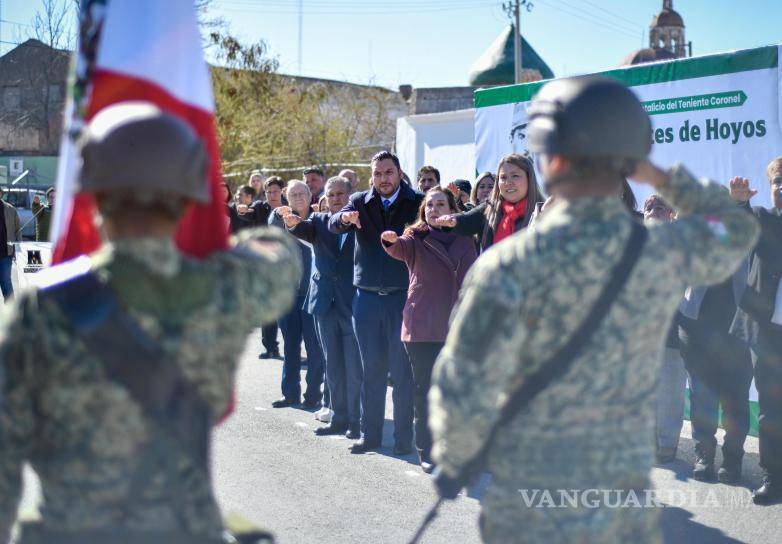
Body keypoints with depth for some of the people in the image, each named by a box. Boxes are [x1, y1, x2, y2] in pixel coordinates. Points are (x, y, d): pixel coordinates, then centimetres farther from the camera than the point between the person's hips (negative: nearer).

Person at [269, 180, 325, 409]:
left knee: (315, 347, -1)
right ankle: (290, 393, 18)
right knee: (290, 347, 10)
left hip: (312, 293, -4)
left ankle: (313, 394, 8)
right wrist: (279, 215, -30)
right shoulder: (284, 218, 9)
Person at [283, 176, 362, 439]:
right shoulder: (319, 221, 10)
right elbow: (304, 231, -10)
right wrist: (292, 223, -33)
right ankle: (339, 418, 20)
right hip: (326, 303, 4)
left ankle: (356, 420, 6)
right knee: (333, 366, 12)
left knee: (355, 367, -2)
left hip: (353, 303, -4)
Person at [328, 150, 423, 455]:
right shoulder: (360, 202, 6)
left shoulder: (416, 203, 0)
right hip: (367, 298, 3)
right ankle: (370, 434, 19)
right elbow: (333, 226, -8)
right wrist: (344, 217, -31)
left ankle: (404, 437, 11)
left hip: (403, 297, -3)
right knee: (371, 370, 11)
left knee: (402, 372, 2)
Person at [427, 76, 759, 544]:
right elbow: (737, 230, 17)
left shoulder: (512, 264, -18)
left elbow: (465, 390, -17)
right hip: (627, 492, 3)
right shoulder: (667, 253, -7)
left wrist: (453, 461, 2)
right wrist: (661, 178, 17)